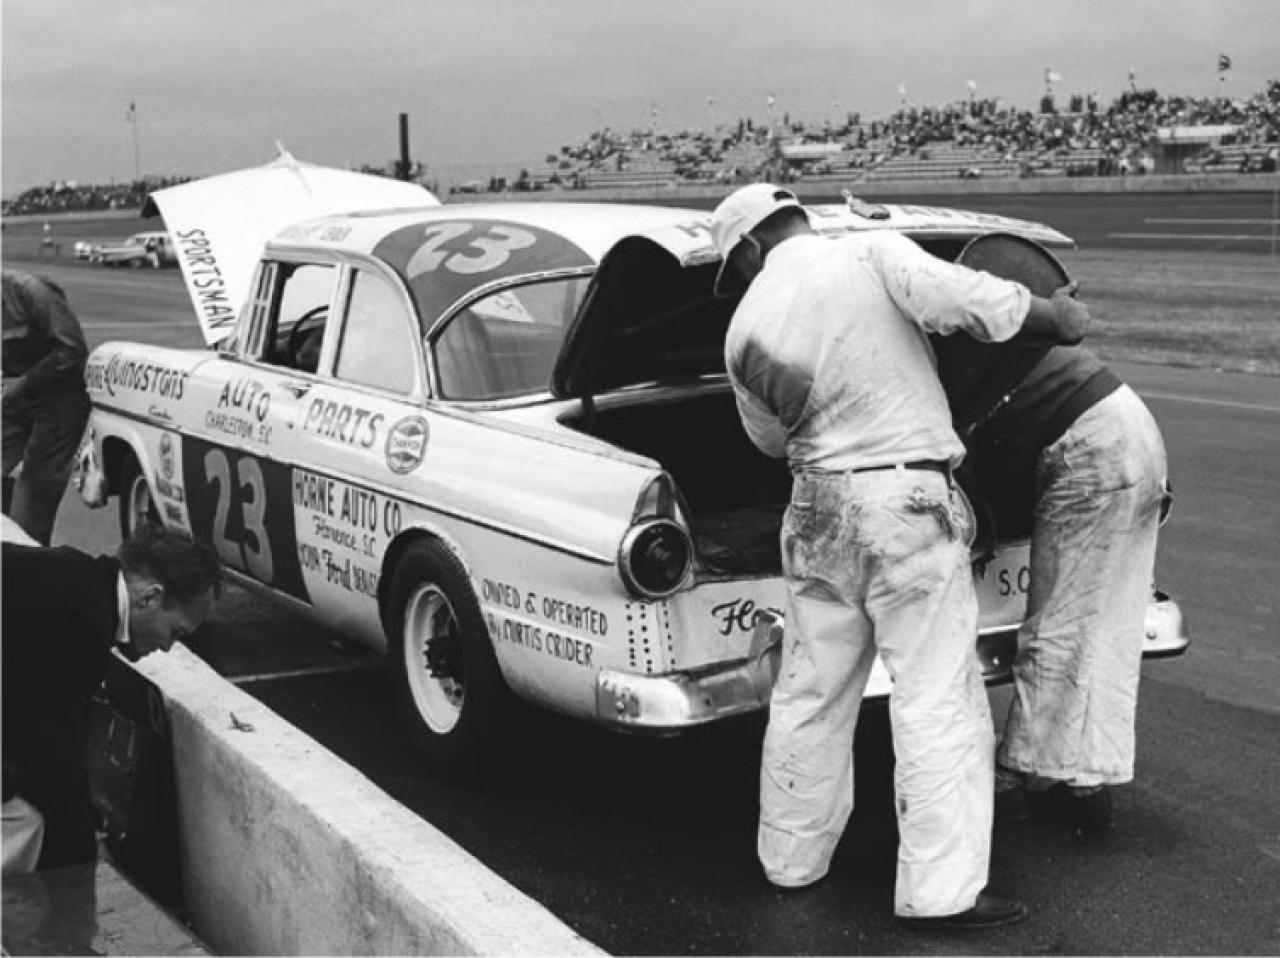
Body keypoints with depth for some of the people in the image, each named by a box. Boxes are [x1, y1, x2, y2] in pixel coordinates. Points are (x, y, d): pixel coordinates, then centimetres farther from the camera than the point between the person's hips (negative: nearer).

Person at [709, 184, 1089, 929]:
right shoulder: (873, 255, -8)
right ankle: (940, 889, 1)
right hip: (908, 504, -4)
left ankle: (793, 855, 29)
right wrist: (1057, 317, -5)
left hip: (818, 511, 5)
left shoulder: (747, 330, 5)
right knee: (937, 697, 0)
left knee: (811, 693, 17)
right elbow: (966, 298, -20)